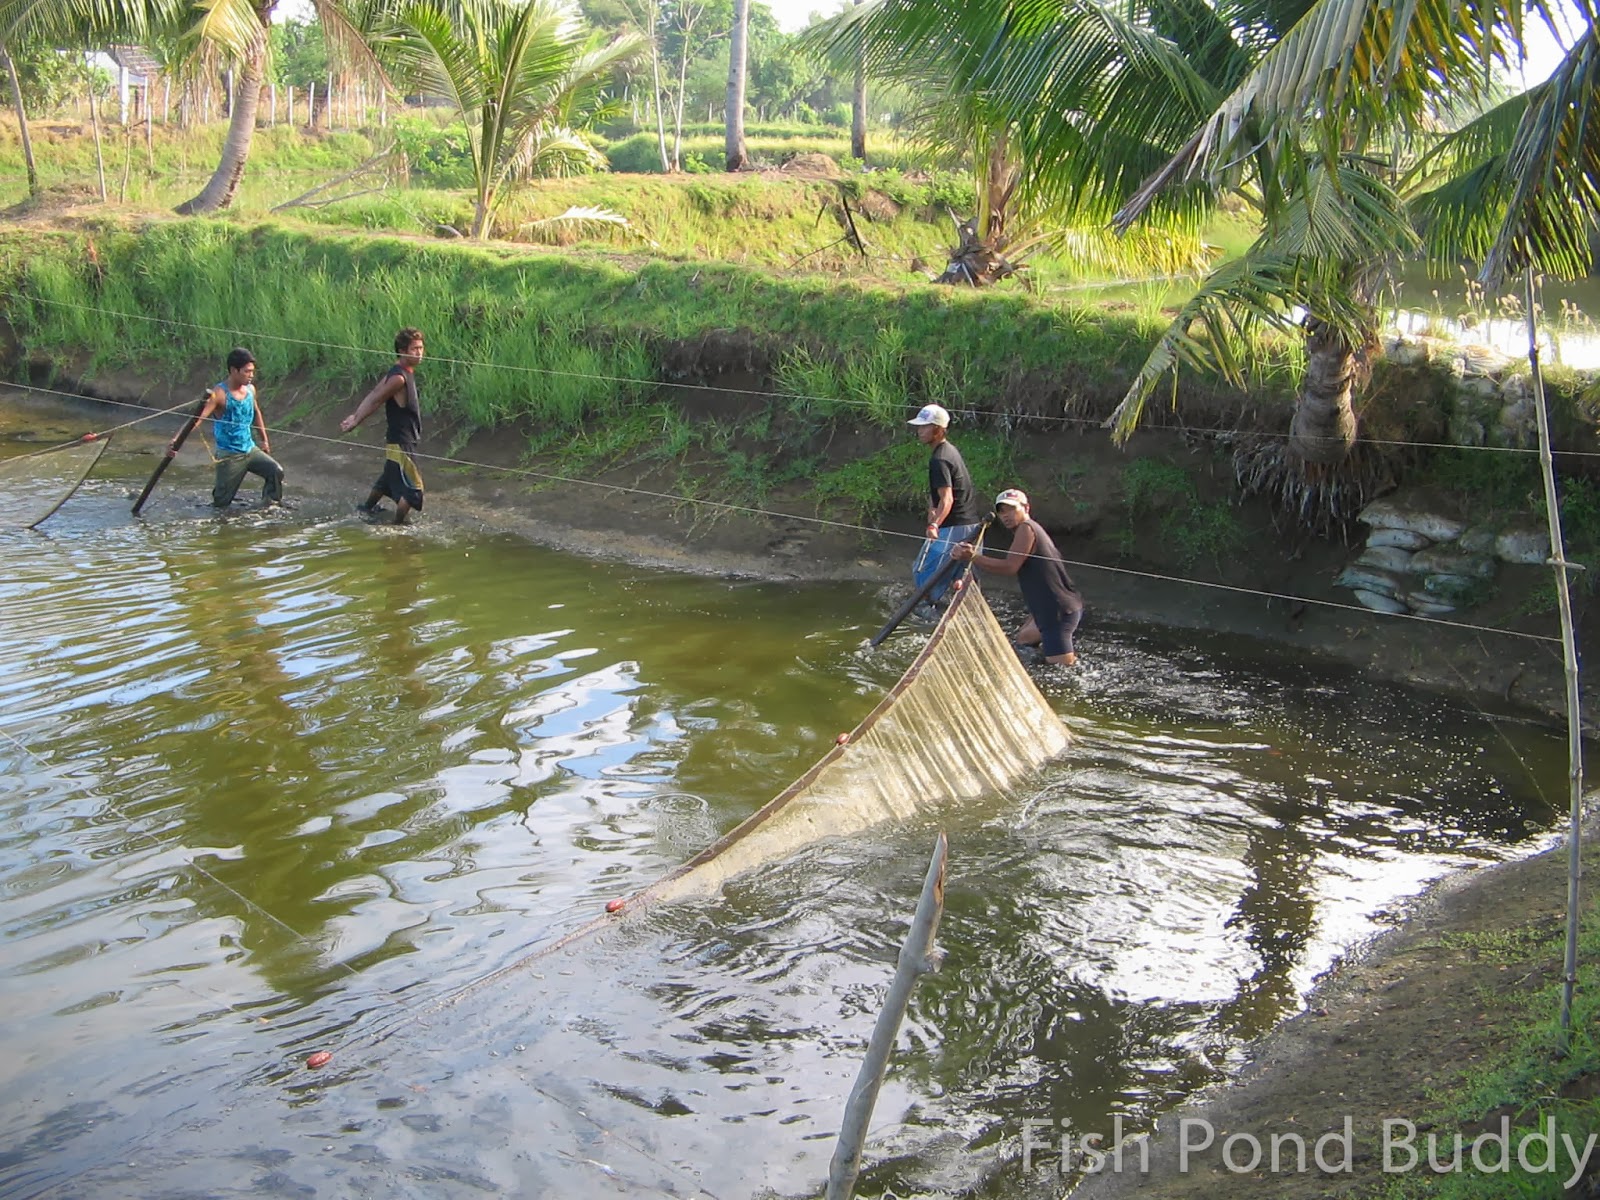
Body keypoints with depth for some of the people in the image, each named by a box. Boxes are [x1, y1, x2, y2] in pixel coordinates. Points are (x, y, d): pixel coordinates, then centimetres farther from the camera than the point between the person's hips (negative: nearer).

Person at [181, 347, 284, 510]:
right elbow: (198, 418, -30)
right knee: (221, 503, 2)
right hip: (229, 455, -5)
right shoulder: (219, 393, -20)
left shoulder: (250, 389, 1)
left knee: (276, 471, -18)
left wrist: (264, 440, 24)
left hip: (250, 449, 5)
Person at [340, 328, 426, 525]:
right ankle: (398, 525, -3)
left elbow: (372, 395, 9)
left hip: (396, 441, 10)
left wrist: (355, 416, 11)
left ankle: (367, 509, 45)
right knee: (412, 488, -8)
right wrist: (356, 421, -9)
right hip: (400, 443, -10)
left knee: (389, 478, 28)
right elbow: (374, 400, -17)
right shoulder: (399, 378, -24)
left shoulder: (405, 372, 7)